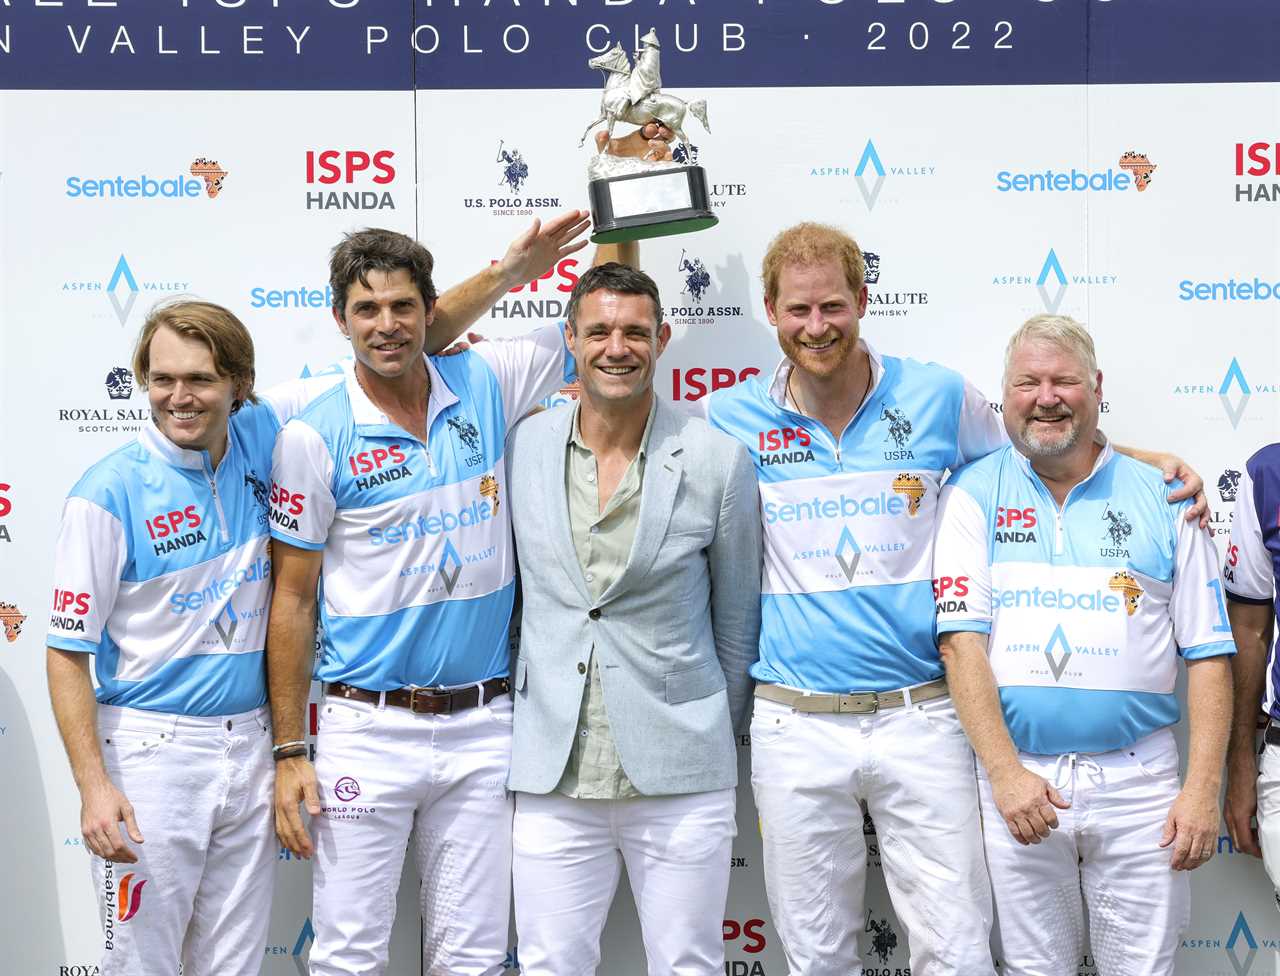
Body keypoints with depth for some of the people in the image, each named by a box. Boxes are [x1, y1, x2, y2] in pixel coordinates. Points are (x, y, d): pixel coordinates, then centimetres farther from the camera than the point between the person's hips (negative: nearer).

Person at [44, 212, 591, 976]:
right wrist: (94, 787, -15)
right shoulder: (109, 494, -10)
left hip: (251, 742, 4)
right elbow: (68, 652, -7)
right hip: (150, 747, -4)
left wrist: (503, 276, -4)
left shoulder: (264, 434, 0)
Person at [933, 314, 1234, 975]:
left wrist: (1203, 789, -5)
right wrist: (1005, 771, -13)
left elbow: (1209, 654, 3)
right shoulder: (973, 495, 2)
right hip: (1017, 778, 0)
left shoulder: (1162, 498, 4)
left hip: (1137, 780, 1)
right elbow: (961, 639, -6)